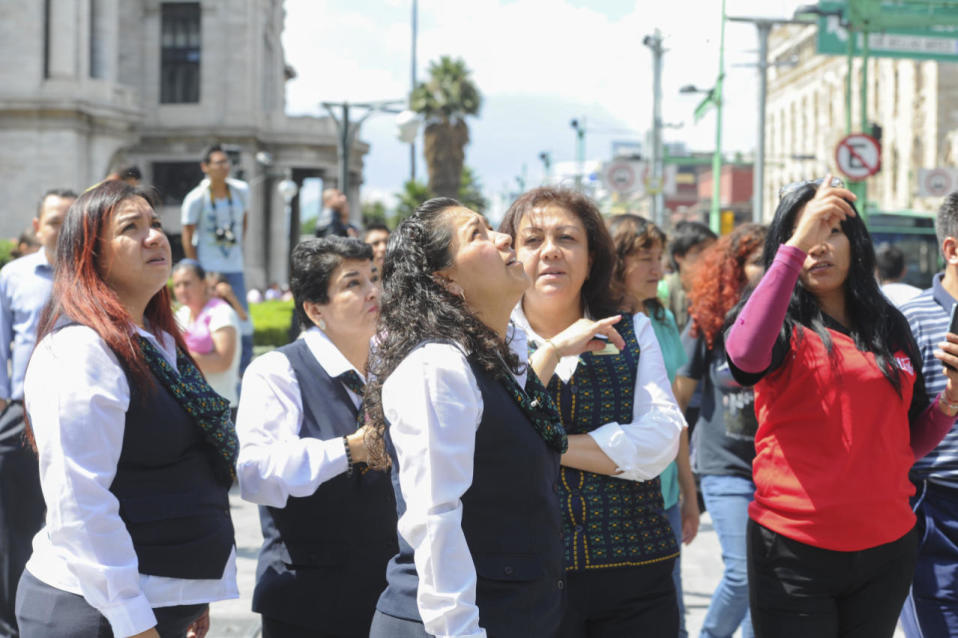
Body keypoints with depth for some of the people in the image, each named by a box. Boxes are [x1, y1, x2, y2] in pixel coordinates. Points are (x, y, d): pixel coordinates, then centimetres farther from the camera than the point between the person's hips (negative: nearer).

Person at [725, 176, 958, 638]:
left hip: (885, 548, 5)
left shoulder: (890, 328, 10)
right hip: (794, 549, -4)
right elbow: (744, 355, -30)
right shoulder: (784, 326, -3)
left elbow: (911, 444, 15)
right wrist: (797, 245, -30)